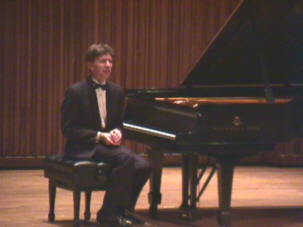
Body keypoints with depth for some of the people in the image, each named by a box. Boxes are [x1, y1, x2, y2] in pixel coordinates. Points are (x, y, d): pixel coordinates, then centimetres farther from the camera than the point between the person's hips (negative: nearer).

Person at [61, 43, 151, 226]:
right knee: (126, 157, -32)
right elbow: (68, 129, -12)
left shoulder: (117, 91, 10)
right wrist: (99, 136, -20)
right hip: (83, 148, -7)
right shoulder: (76, 92, -9)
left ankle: (123, 210, -1)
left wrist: (117, 132, -7)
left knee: (143, 166, -19)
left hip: (108, 143, 7)